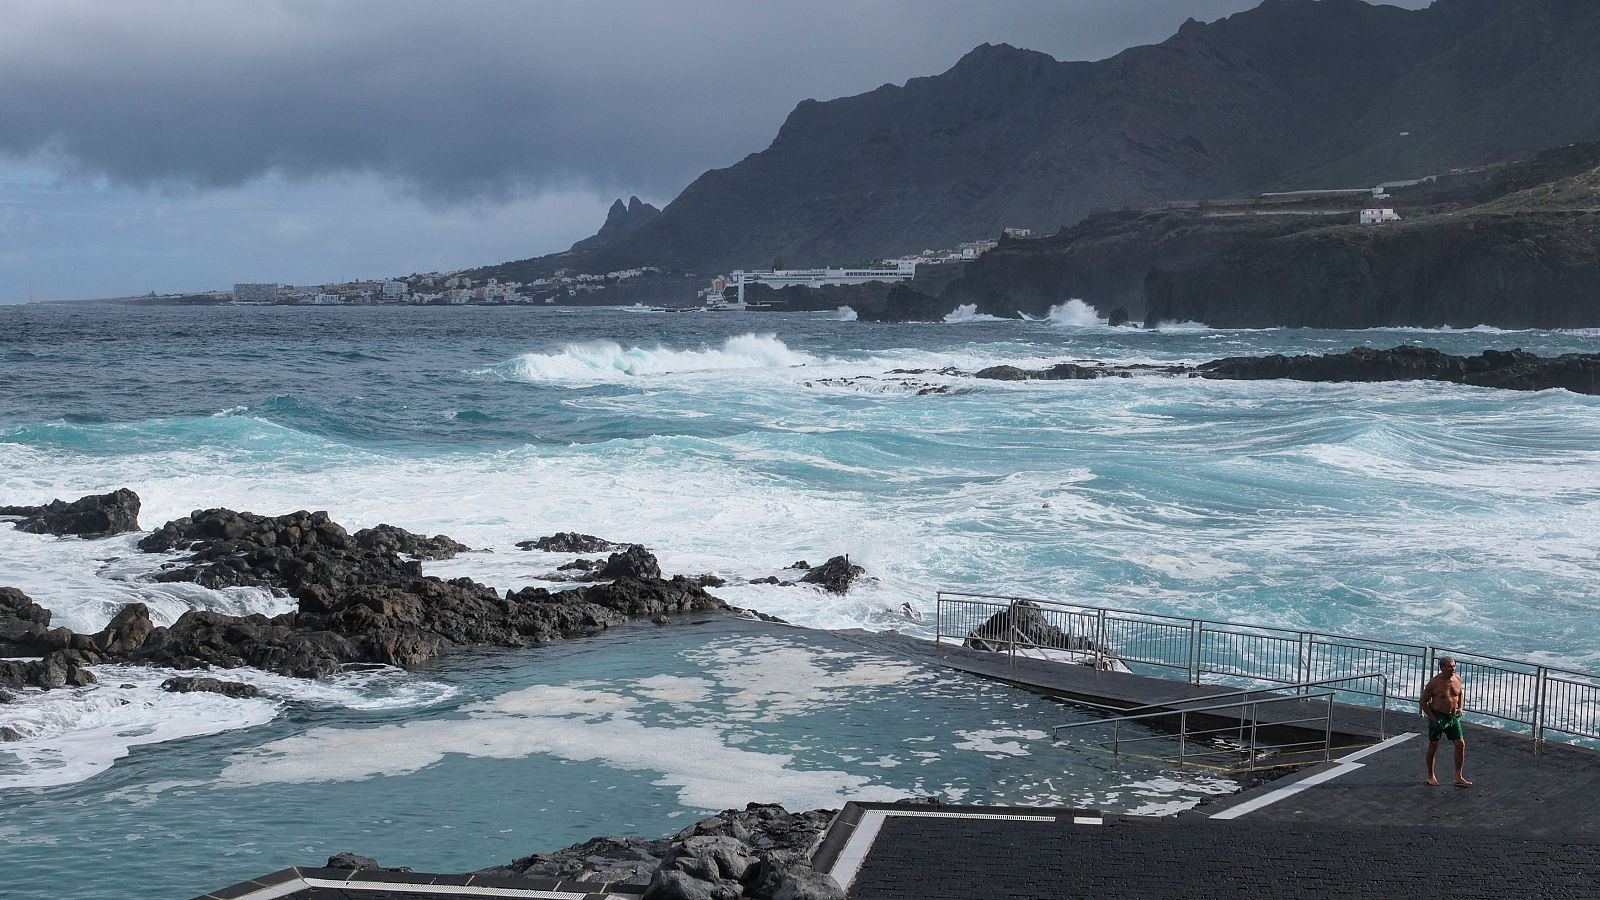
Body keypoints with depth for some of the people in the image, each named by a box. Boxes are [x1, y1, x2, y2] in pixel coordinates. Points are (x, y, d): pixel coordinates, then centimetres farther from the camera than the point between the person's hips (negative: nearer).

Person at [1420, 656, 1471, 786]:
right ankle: (1431, 776, 20)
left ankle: (1458, 777, 9)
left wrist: (1460, 708, 1)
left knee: (1460, 744, 0)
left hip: (1453, 717, 5)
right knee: (1433, 746, 5)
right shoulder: (1434, 682, -16)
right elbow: (1424, 701, -10)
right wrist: (1433, 718, -15)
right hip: (1437, 717, -5)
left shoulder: (1457, 679, -1)